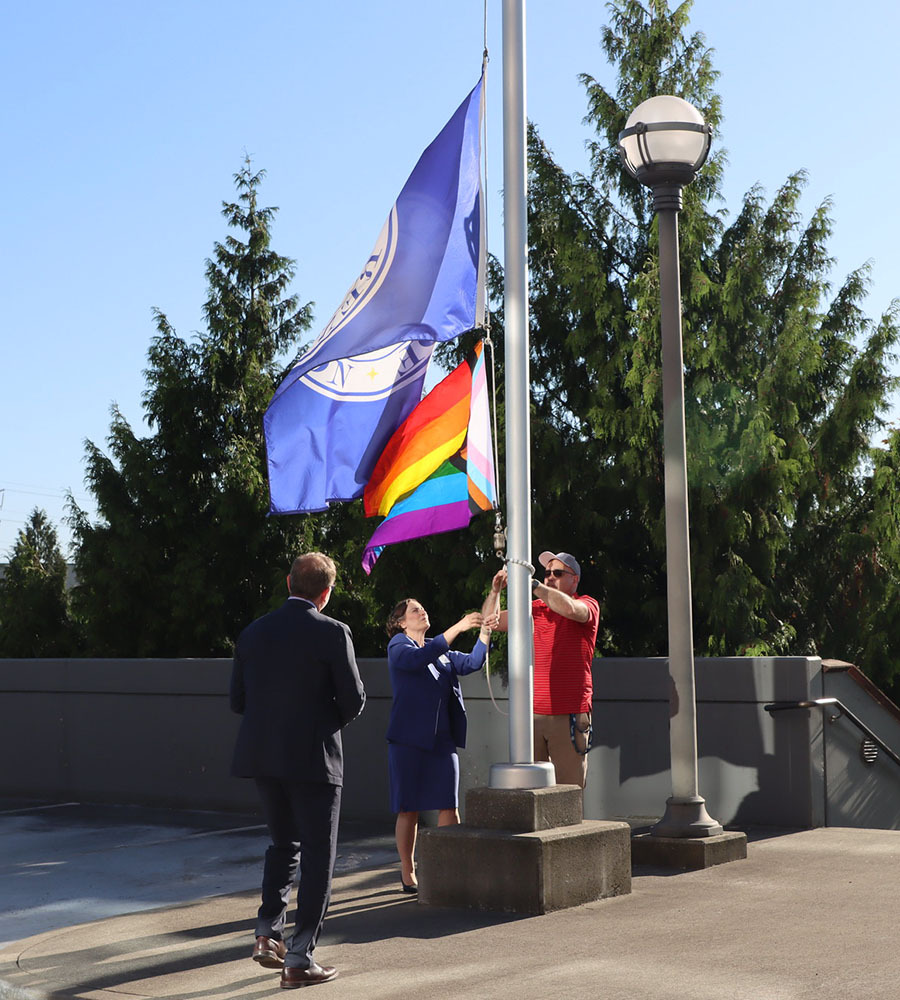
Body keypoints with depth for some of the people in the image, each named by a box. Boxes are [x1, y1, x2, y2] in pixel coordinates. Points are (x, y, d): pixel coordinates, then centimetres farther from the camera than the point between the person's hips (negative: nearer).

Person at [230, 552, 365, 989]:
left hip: (262, 756, 5)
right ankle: (299, 959, 4)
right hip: (313, 758, -5)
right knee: (318, 855, 5)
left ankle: (268, 933, 19)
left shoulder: (252, 633, 4)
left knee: (284, 843, 24)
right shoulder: (332, 633, -11)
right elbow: (354, 700, -8)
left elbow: (238, 700, 8)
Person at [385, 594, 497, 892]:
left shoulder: (441, 650, 19)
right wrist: (458, 627, -25)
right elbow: (421, 657, -21)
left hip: (442, 739, 6)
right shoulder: (398, 647, -2)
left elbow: (471, 663, 10)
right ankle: (408, 875, 10)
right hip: (409, 740, -5)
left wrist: (484, 631, -4)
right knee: (408, 809, 1)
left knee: (449, 806, 0)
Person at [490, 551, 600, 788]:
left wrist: (532, 584, -16)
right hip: (532, 713, 3)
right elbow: (493, 622, 14)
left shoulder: (588, 606, 4)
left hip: (569, 715, -3)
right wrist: (495, 592, -3)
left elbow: (570, 609, -19)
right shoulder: (534, 609, 16)